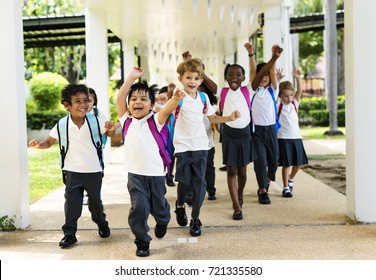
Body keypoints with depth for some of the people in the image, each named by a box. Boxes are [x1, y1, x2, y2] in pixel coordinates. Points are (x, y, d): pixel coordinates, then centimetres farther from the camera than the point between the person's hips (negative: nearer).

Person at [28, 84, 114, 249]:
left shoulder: (95, 121, -10)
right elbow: (49, 142, 1)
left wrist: (111, 129, -20)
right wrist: (38, 145, -21)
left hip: (93, 170, 1)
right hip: (72, 171, -1)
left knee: (95, 201, 15)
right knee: (72, 203, -4)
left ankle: (102, 224, 41)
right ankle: (69, 234, 6)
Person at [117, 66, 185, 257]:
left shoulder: (155, 120, -6)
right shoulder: (126, 120, 1)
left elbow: (166, 110, -26)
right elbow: (120, 98, -7)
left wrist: (175, 99, -46)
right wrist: (132, 77, -11)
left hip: (156, 172, -1)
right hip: (135, 174, 1)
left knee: (158, 207, 14)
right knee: (139, 207, -12)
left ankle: (162, 222, 49)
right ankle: (142, 242, 6)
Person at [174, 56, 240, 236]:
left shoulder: (203, 97, 6)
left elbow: (212, 118, 20)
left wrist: (229, 118, 6)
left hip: (200, 145, 3)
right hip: (183, 146, -3)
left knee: (199, 182, 1)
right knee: (185, 181, 2)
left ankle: (195, 219, 11)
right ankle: (180, 205, 34)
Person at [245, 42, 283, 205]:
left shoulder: (273, 90, 5)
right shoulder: (253, 90, 1)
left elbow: (272, 72, -11)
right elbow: (253, 71, -12)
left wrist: (274, 57, -27)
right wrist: (251, 54, -25)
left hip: (270, 129, 3)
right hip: (256, 129, -2)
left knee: (274, 160, 9)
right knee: (260, 160, -7)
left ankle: (266, 183, 36)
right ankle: (262, 191, 2)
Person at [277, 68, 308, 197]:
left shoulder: (294, 103, 8)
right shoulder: (278, 104, -1)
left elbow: (299, 91, -6)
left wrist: (297, 79, -20)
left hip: (296, 137, 4)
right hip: (283, 138, -4)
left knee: (298, 163, 8)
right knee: (286, 164, -2)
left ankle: (290, 179, 35)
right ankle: (286, 188, 8)